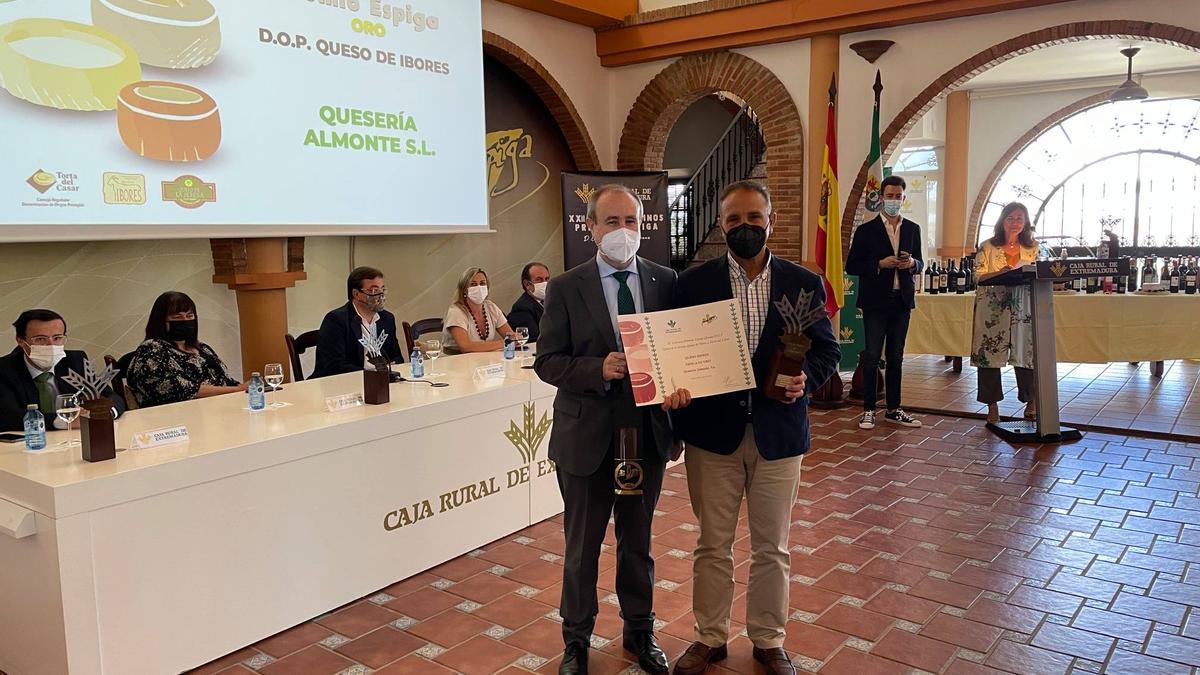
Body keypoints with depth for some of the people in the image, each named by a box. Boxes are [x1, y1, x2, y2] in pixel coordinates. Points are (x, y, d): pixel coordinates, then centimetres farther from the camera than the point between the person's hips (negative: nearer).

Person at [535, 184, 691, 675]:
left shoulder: (665, 281, 0)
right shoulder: (565, 289, -7)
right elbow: (547, 362, -7)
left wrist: (679, 383, -17)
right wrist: (598, 369, -24)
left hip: (648, 433, 2)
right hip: (587, 437, -2)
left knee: (638, 542, 19)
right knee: (581, 547, 14)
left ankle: (640, 631, 41)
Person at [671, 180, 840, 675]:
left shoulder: (804, 284, 0)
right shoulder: (693, 283, -2)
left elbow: (826, 349, 4)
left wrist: (805, 379, -16)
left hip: (778, 433, 1)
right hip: (713, 432, 0)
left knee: (772, 547, 14)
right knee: (713, 545, 13)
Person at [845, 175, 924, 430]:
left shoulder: (912, 229, 10)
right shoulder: (866, 230, -1)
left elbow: (919, 264, 17)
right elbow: (851, 266, -3)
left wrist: (912, 263, -7)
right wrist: (880, 264, -16)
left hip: (902, 301, 4)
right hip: (876, 301, -4)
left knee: (896, 358, 10)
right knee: (872, 357, -1)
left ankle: (893, 409, 17)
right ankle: (868, 410, 6)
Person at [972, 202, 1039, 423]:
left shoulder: (1033, 248, 12)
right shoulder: (988, 247, 3)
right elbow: (979, 276, -4)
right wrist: (1001, 273, -20)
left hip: (1023, 310, 2)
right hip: (992, 310, -2)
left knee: (1027, 352, 0)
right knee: (990, 354, -2)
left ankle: (1031, 402, 17)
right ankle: (992, 406, 8)